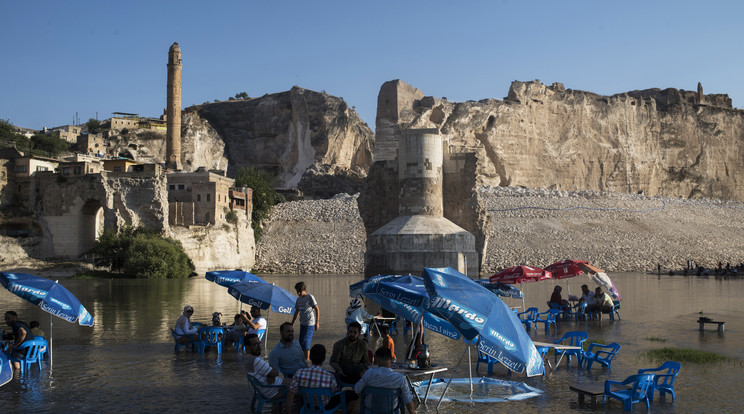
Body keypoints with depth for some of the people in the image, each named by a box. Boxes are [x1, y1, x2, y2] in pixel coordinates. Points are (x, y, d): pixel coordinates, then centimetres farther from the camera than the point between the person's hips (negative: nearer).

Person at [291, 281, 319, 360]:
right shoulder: (298, 299, 12)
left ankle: (307, 360, -8)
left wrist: (317, 322, -12)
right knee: (301, 342, 7)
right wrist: (292, 324, 17)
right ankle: (306, 359, 15)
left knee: (306, 341, -13)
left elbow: (317, 310, -6)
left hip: (310, 324, -7)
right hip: (302, 323, 7)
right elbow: (296, 312, 20)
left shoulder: (310, 297, -6)